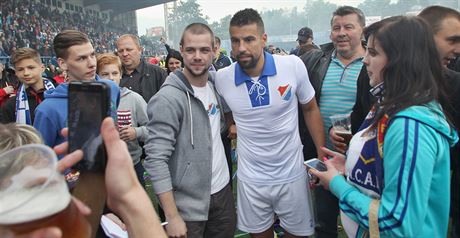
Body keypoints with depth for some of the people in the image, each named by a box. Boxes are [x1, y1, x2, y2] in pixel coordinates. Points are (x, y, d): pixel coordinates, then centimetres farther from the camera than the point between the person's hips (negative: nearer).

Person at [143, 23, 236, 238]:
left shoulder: (214, 87, 3)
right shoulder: (168, 98, -19)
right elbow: (156, 160, -22)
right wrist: (172, 217, -22)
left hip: (223, 191, 7)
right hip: (188, 205, -6)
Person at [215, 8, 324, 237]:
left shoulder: (293, 65, -14)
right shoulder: (221, 78, -10)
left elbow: (310, 109, 0)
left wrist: (322, 156, -1)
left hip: (291, 173, 0)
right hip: (251, 178, 1)